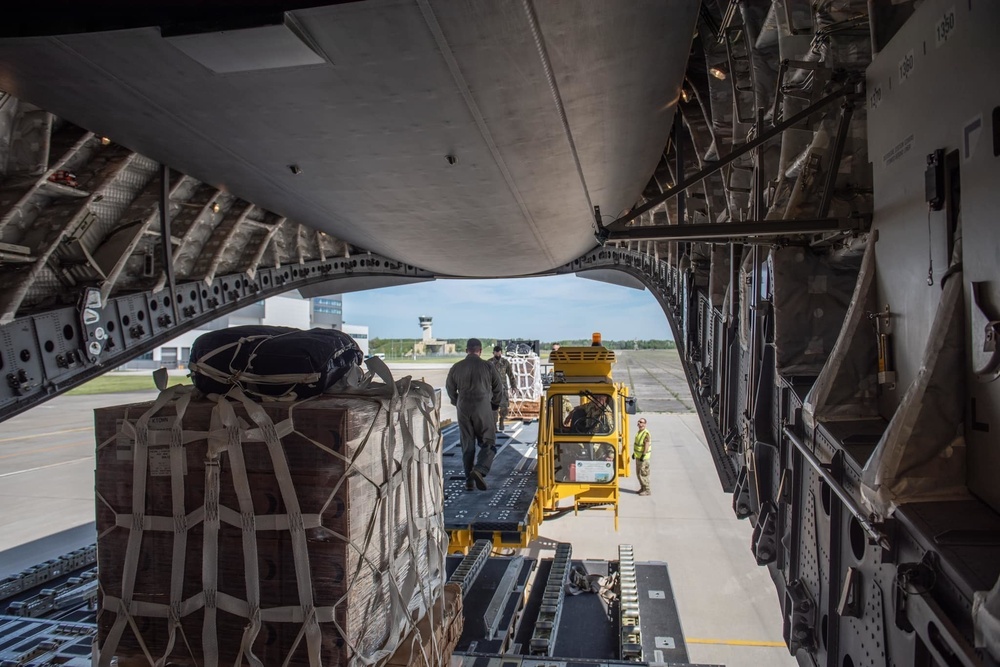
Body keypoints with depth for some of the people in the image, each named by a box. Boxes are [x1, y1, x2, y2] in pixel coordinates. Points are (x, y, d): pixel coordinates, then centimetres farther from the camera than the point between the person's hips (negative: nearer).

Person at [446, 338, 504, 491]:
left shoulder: (456, 368, 3)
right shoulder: (487, 366, -3)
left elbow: (450, 389, 15)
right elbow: (498, 389, 4)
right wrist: (494, 404, 22)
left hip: (463, 409, 3)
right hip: (483, 408, -3)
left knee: (467, 445, 11)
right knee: (488, 442, 5)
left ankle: (469, 480, 12)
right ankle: (480, 470, -18)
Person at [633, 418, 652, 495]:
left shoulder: (646, 434, -19)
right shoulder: (639, 432, 11)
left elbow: (647, 446, -22)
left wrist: (643, 455, -24)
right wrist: (634, 453, 20)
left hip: (643, 457, -10)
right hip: (638, 456, 10)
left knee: (643, 474, -4)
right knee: (638, 473, 16)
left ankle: (647, 490, 4)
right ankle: (642, 488, 27)